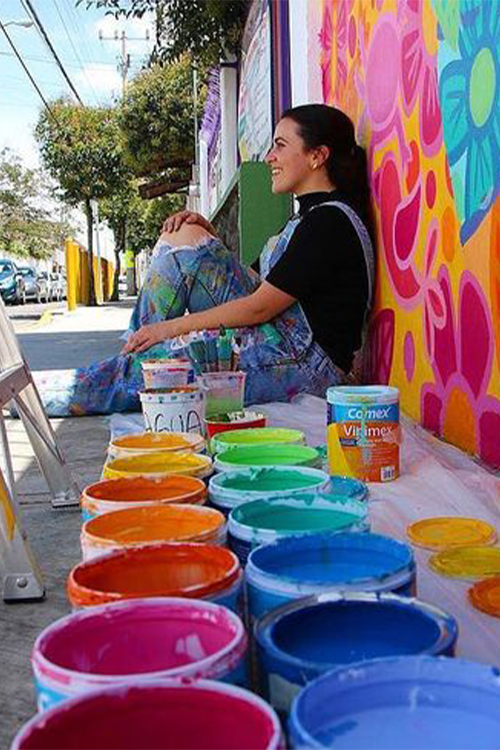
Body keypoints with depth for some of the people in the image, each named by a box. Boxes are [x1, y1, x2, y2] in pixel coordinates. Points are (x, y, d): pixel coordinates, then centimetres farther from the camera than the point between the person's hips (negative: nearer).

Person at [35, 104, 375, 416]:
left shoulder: (330, 219, -13)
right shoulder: (314, 215, 19)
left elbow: (261, 307, -18)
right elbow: (259, 284, 18)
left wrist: (169, 327, -14)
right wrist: (209, 237, 7)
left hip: (304, 363, -9)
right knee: (185, 236, 5)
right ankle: (139, 352, 5)